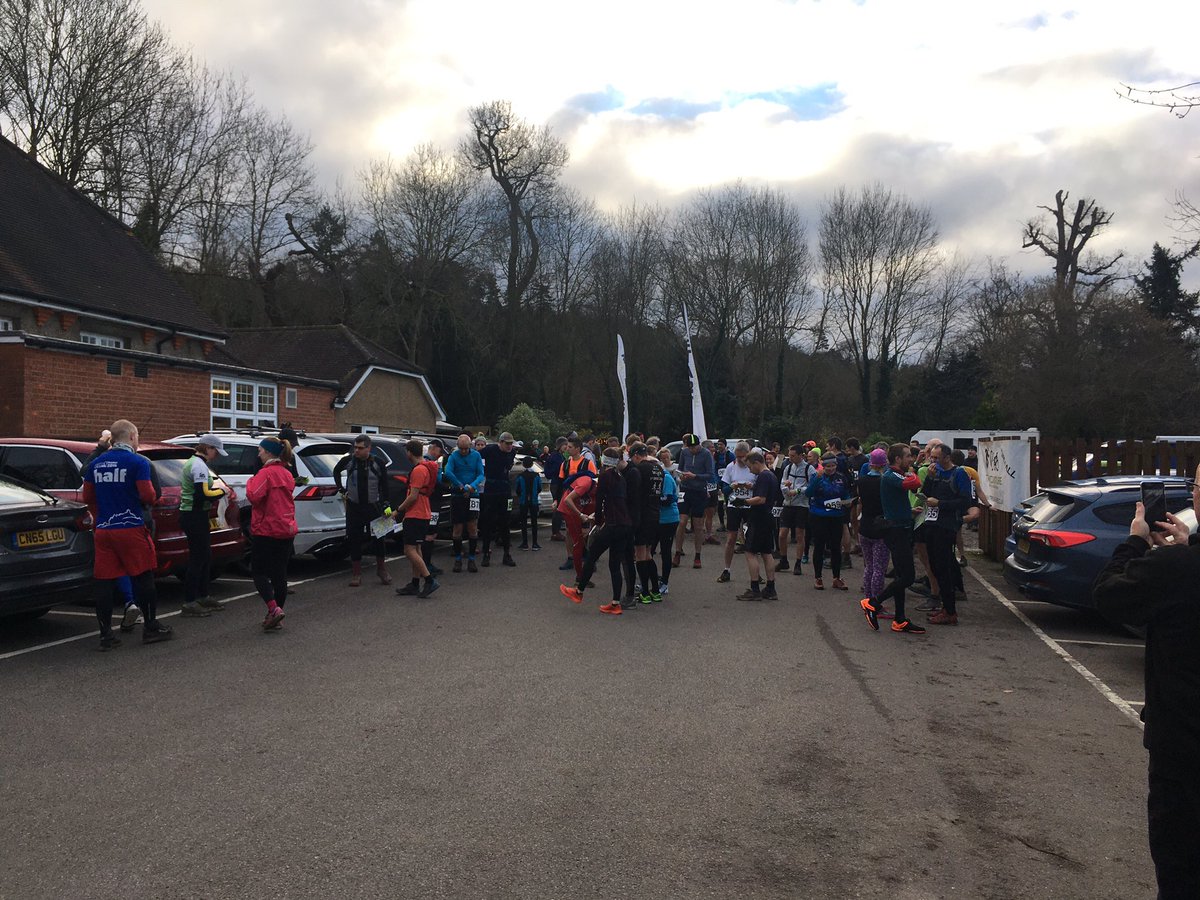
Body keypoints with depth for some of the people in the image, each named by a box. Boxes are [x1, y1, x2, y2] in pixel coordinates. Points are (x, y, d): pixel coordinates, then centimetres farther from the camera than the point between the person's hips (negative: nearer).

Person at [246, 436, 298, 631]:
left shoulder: (266, 473, -13)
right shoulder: (287, 473, 13)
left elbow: (254, 496, -22)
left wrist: (250, 482, -6)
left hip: (266, 530, -7)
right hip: (286, 529, 7)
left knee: (258, 571, 2)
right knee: (279, 573, 10)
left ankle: (273, 608, -14)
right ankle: (276, 616, 14)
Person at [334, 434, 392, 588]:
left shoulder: (378, 463, -5)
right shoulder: (348, 460, -3)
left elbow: (384, 485, 1)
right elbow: (336, 471, 18)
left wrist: (385, 504, -6)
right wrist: (341, 490, 10)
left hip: (373, 506, -1)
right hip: (353, 506, 1)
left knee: (378, 537, 2)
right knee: (354, 539, 2)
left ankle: (381, 569, 19)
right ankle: (356, 573, 11)